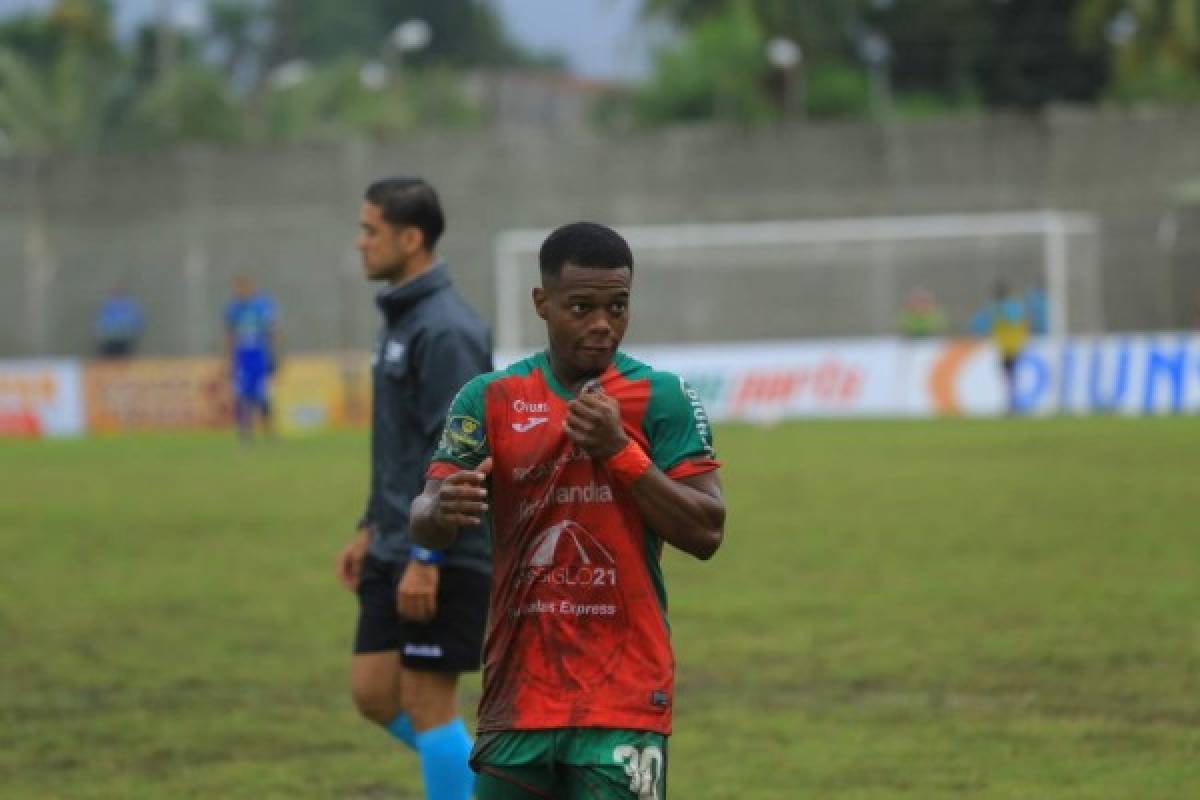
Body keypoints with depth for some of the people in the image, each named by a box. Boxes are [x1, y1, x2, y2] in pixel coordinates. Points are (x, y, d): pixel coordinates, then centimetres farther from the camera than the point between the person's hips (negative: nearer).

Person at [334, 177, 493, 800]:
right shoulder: (400, 319, 14)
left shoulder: (445, 329, -17)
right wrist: (371, 531, 21)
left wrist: (426, 559, -22)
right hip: (396, 550, 9)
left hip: (445, 558, -9)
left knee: (426, 701, -4)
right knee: (374, 693, 8)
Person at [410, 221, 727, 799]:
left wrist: (619, 451, -17)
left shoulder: (662, 399, 0)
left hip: (625, 694, -3)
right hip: (518, 689, 3)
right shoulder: (490, 399, 5)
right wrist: (441, 511, -26)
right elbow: (424, 524, -1)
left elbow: (706, 533, -6)